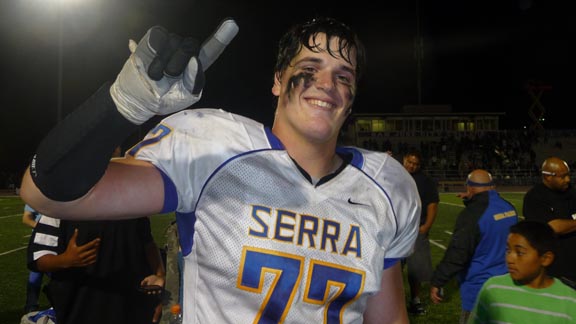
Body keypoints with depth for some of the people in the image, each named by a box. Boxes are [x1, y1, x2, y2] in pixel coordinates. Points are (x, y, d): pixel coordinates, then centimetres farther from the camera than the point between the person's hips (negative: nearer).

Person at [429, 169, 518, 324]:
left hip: (481, 289, -8)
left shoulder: (471, 214, -21)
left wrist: (436, 282, -14)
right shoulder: (508, 207, 2)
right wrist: (473, 202, 16)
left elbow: (456, 254, -22)